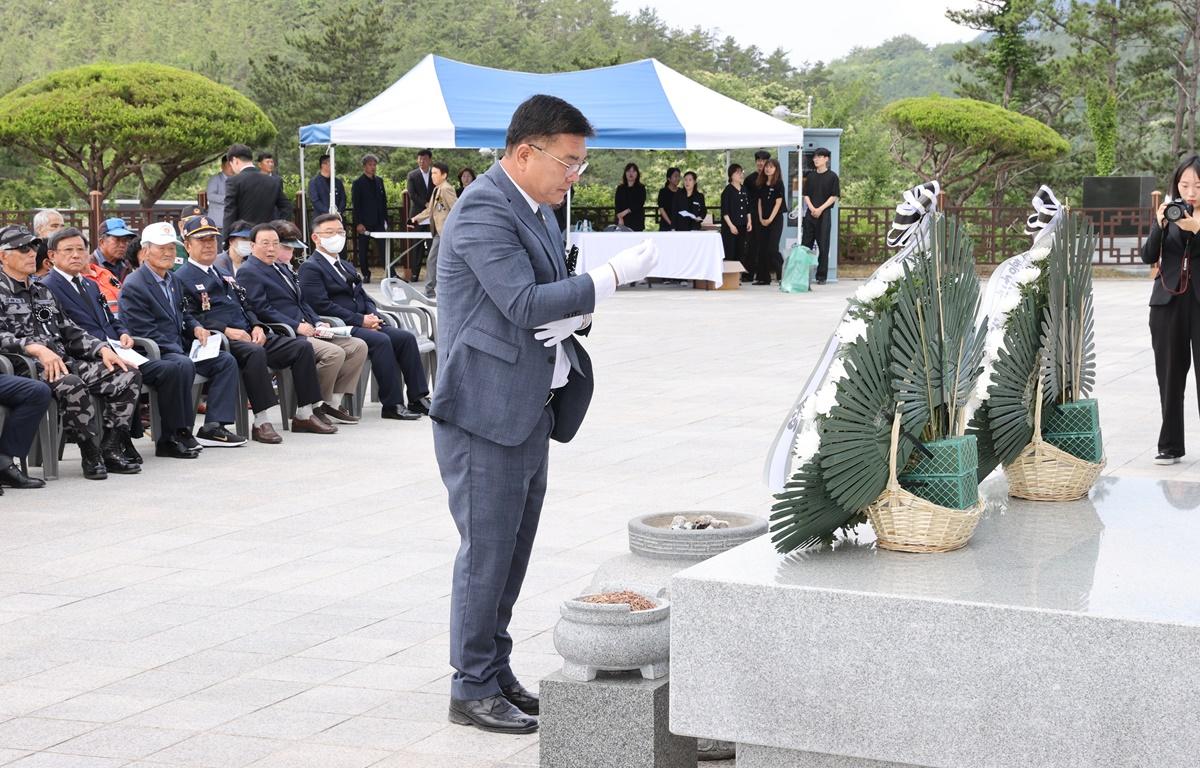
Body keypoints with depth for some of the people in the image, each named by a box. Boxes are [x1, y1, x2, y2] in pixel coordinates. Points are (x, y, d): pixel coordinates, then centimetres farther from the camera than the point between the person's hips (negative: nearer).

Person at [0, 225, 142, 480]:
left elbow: (69, 331, 23)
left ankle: (111, 449, -9)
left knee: (128, 375, -8)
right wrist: (36, 348, -28)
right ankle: (91, 456, -22)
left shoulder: (43, 292, 25)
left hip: (66, 363, 8)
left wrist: (102, 349, 7)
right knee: (71, 385, -38)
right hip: (29, 368, -8)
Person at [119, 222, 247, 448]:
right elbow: (145, 332, -17)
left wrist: (195, 328, 4)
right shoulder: (133, 286, -12)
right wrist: (181, 353, -21)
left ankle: (213, 427, -9)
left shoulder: (174, 280, 17)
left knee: (226, 361, -4)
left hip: (180, 349, 9)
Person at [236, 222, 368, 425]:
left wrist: (318, 323, 6)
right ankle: (315, 408, -13)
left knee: (358, 346, -1)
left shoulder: (282, 269, 25)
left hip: (306, 331, 10)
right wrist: (296, 326, -18)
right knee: (334, 353, -28)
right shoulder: (248, 273, -4)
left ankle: (333, 403, -2)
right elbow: (262, 310, -15)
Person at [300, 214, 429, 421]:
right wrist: (360, 320, -16)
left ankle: (418, 398, -10)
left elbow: (365, 298, 24)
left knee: (406, 337, -10)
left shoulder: (347, 266, 26)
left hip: (362, 324, 8)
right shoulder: (310, 268, -4)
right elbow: (323, 306, -15)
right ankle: (392, 405, -27)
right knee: (381, 341, -30)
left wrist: (372, 316, -1)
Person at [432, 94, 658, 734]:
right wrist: (615, 274, -23)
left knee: (512, 549, 15)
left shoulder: (535, 209, 14)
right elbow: (525, 302, -25)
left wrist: (573, 317, -6)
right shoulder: (483, 211, -17)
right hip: (487, 411, -9)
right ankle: (472, 689, 7)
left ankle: (495, 670, 26)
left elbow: (557, 294, 18)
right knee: (487, 550, -3)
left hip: (530, 410, 10)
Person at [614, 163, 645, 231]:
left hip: (636, 222, -1)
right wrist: (620, 218, -14)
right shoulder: (620, 188, 12)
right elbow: (617, 204, 2)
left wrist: (626, 211, -17)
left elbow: (640, 203, -6)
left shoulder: (641, 188, 6)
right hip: (623, 222, 1)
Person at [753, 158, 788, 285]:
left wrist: (770, 219, -12)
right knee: (761, 248, 5)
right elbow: (759, 202, 12)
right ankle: (764, 278, 10)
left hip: (775, 219, -6)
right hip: (762, 221, 6)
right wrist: (761, 219, 1)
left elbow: (778, 203, -10)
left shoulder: (779, 184, -5)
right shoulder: (762, 185, 12)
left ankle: (783, 276, -9)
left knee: (772, 249, -14)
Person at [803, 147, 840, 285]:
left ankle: (821, 276, 2)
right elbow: (806, 195, 11)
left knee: (823, 246, -2)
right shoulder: (810, 176, 13)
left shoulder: (832, 176, 0)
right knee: (805, 244, 2)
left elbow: (834, 197, -4)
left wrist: (820, 209, -13)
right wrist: (812, 208, -7)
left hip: (824, 214, -4)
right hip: (810, 213, 4)